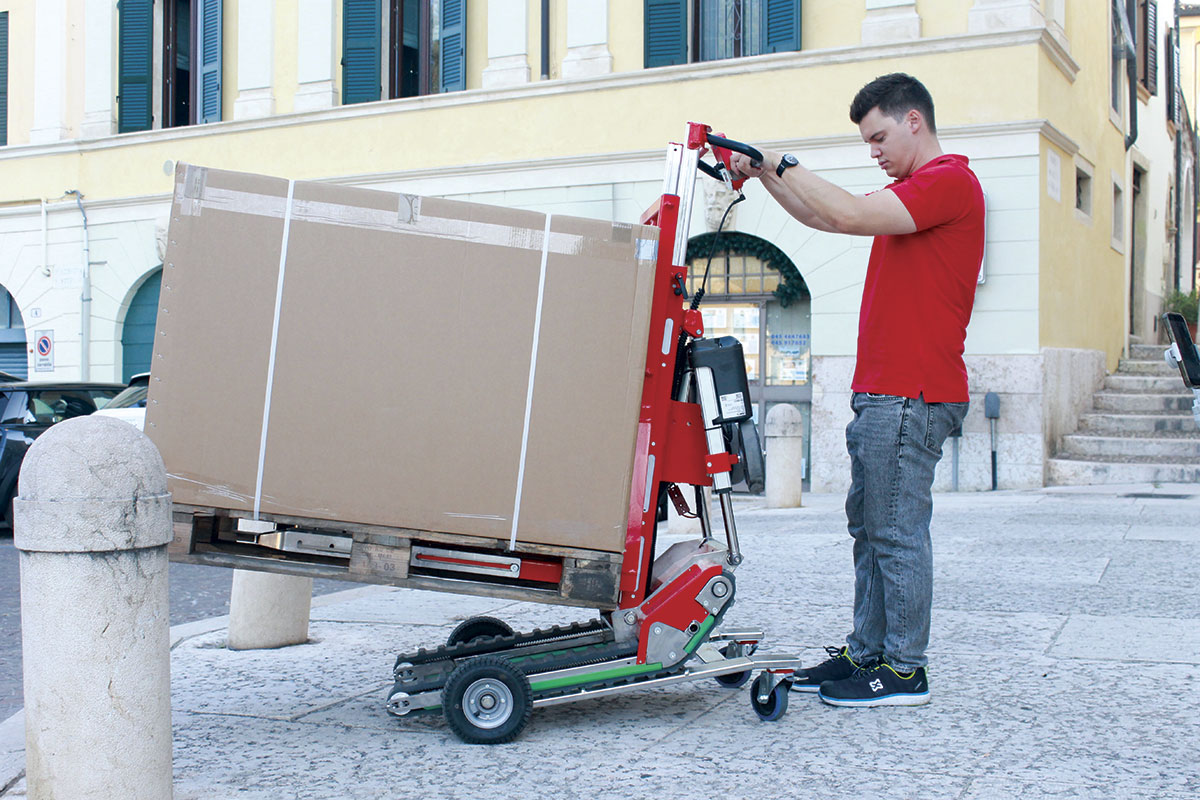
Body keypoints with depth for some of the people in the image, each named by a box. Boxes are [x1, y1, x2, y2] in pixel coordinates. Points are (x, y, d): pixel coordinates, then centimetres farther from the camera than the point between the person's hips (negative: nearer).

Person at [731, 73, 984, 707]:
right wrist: (765, 175, 15)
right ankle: (866, 653, 19)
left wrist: (784, 165, -9)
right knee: (869, 527, 12)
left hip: (911, 396, -10)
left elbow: (847, 215, -20)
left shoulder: (949, 180, -10)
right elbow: (822, 218, 26)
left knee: (898, 531, -6)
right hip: (880, 393, 10)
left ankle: (904, 671, 2)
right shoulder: (912, 192, 22)